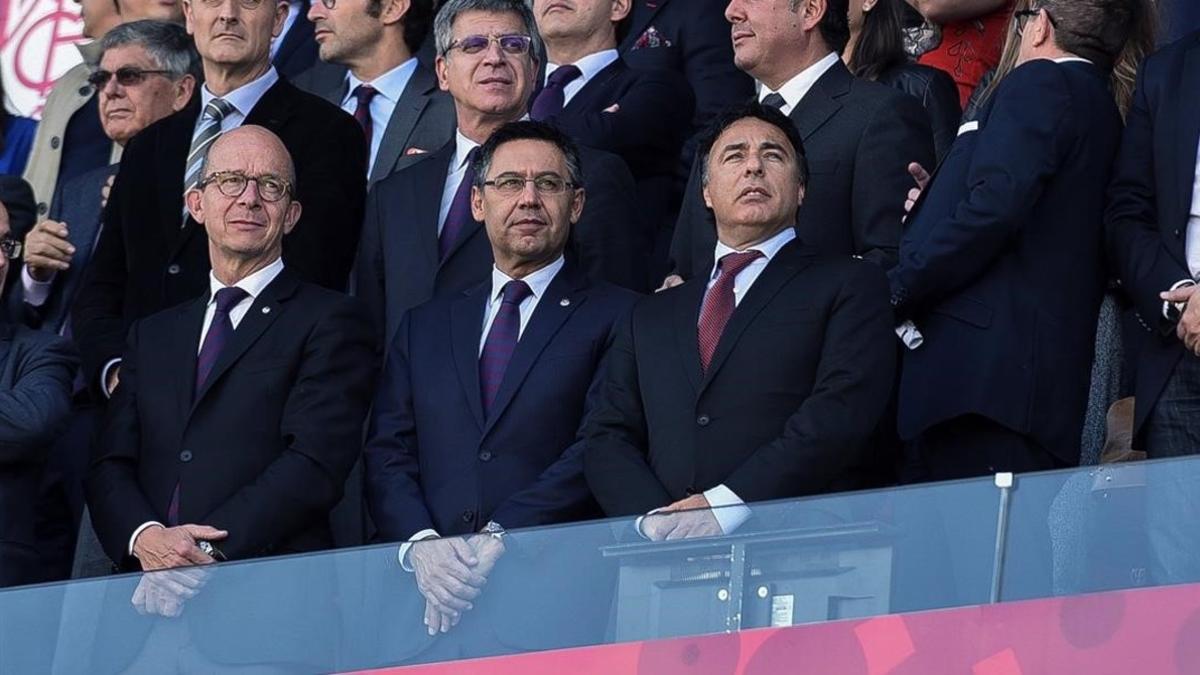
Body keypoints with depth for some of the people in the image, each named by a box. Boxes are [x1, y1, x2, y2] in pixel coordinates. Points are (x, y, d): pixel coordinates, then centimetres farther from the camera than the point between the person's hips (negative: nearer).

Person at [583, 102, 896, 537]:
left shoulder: (849, 286, 12)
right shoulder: (653, 316, 27)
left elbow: (842, 414, -3)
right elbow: (605, 436, 16)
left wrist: (724, 506, -15)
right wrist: (660, 519, -6)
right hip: (666, 559, 3)